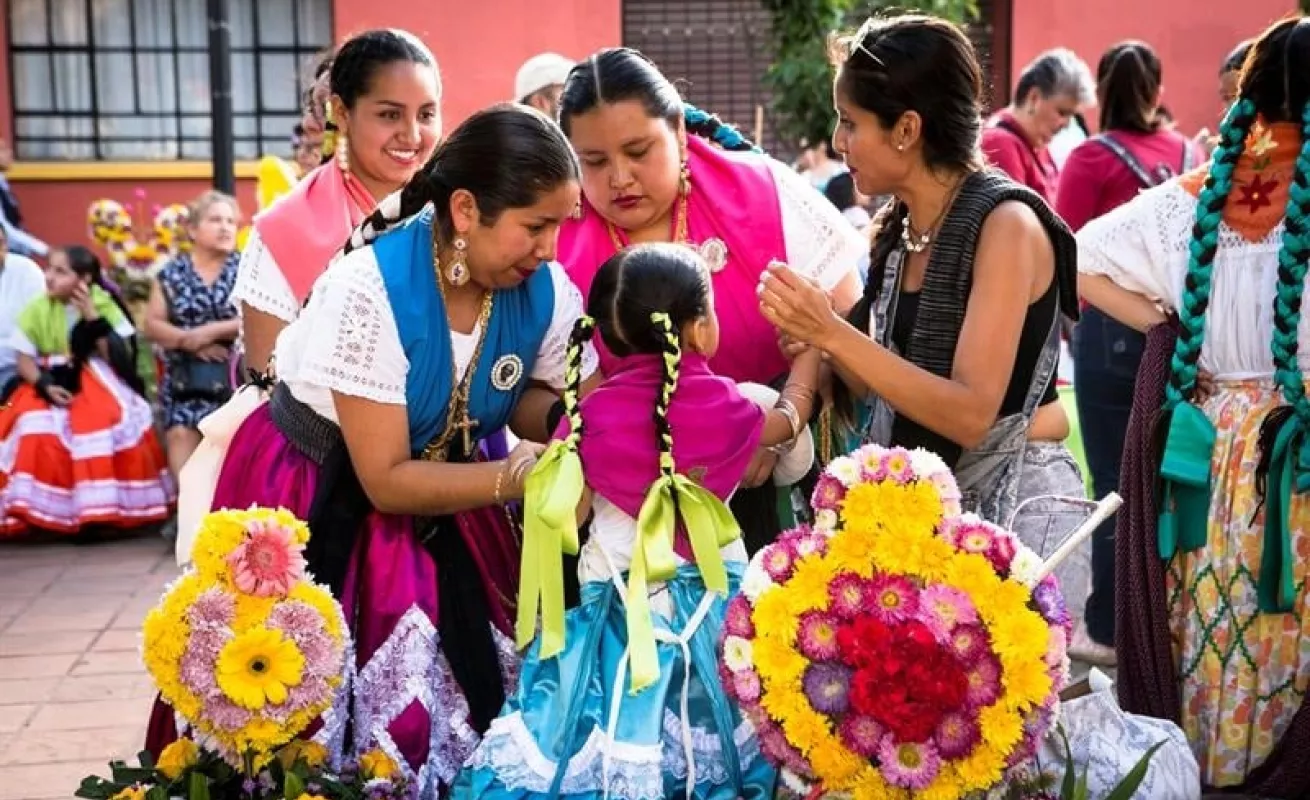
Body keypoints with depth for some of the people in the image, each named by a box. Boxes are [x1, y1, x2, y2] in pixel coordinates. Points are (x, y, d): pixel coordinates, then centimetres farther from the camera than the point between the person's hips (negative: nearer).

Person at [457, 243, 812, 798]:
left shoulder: (592, 413, -8)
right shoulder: (722, 405, -6)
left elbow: (565, 518, -4)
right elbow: (789, 420, 16)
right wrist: (810, 350, 33)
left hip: (617, 602, 0)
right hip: (707, 599, 0)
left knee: (604, 734, 6)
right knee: (693, 729, 9)